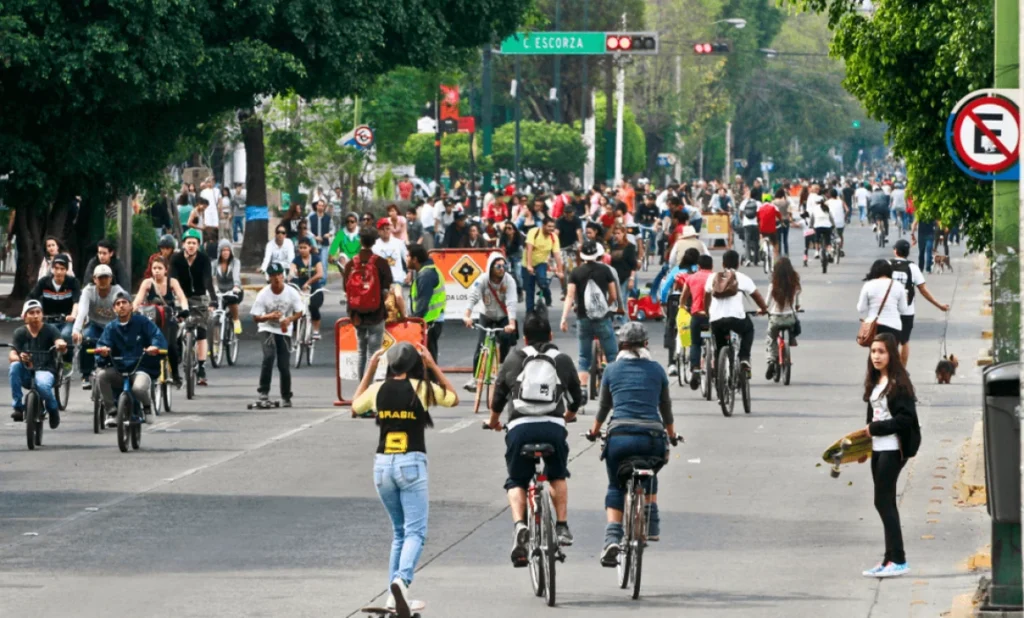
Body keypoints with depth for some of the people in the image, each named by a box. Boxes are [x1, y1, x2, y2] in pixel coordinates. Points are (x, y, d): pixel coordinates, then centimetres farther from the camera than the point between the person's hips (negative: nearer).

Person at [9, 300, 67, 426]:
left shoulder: (50, 330, -2)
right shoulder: (20, 332, 2)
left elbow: (60, 342, -20)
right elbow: (12, 355, -7)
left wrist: (61, 345, -46)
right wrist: (19, 358, -31)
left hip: (46, 370, -2)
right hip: (27, 373, 2)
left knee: (42, 384, -37)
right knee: (14, 366, -31)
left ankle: (53, 409, -2)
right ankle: (18, 407, -22)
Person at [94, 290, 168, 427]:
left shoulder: (142, 322, 4)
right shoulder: (111, 328, 11)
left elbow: (157, 336, -9)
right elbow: (103, 344, -3)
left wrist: (155, 346, -33)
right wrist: (102, 350, -29)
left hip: (142, 368, -3)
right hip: (119, 371, 3)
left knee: (139, 388, -36)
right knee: (102, 375, -30)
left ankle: (147, 407, 2)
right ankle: (111, 412, -13)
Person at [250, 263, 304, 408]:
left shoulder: (291, 293, -10)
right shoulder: (263, 294, -14)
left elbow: (299, 313, -2)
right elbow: (256, 317, -11)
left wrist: (289, 319, -23)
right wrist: (269, 317, -30)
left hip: (284, 331, 2)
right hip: (267, 329, -2)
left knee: (284, 365, 1)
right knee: (269, 356, -26)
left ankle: (286, 397, 20)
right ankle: (264, 391, -16)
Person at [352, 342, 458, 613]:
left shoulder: (377, 390, 4)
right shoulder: (423, 388, -5)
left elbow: (356, 406, 25)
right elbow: (453, 398, 13)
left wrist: (370, 369, 25)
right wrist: (433, 366, 14)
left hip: (382, 464, 4)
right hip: (411, 463, -4)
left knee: (399, 532, 17)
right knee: (415, 532, -6)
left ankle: (395, 596, 11)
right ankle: (402, 579, -32)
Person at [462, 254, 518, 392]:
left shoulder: (509, 281, -24)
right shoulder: (482, 280, -22)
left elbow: (511, 303, -33)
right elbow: (472, 297, -33)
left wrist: (511, 323, -46)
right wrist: (467, 316, -51)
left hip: (504, 318, 0)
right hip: (487, 316, 0)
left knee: (505, 342, -16)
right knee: (481, 346, -12)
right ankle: (475, 378, -2)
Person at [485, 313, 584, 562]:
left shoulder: (513, 360, 14)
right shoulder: (563, 361, 16)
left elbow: (498, 396, 21)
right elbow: (577, 399, 27)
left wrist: (494, 420, 41)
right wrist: (568, 416, 49)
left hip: (520, 427, -1)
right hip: (553, 426, 1)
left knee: (516, 482, 12)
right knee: (557, 476, 26)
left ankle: (519, 525, -13)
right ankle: (562, 526, 17)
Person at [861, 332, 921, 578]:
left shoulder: (899, 382, -12)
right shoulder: (875, 382, 12)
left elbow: (905, 418, -17)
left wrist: (876, 428, -15)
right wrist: (868, 432, 2)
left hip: (893, 448, -9)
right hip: (878, 447, 9)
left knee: (883, 501, -9)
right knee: (885, 503, 11)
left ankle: (897, 560, -7)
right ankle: (891, 559, 16)